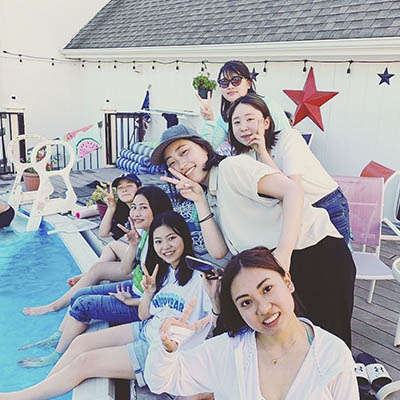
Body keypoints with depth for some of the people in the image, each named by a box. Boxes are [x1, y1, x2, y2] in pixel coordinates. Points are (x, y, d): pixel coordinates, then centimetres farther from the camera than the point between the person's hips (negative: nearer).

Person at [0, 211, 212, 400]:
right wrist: (149, 293, -11)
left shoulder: (198, 276, -19)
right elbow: (144, 316, 7)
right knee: (81, 342, 1)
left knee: (85, 362, -7)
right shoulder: (162, 271, 5)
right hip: (146, 330, 7)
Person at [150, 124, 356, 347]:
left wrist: (283, 253, -31)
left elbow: (292, 190, -21)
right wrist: (199, 201, 1)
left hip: (320, 253, -8)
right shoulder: (213, 199, 17)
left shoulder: (230, 166, -8)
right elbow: (218, 251, 5)